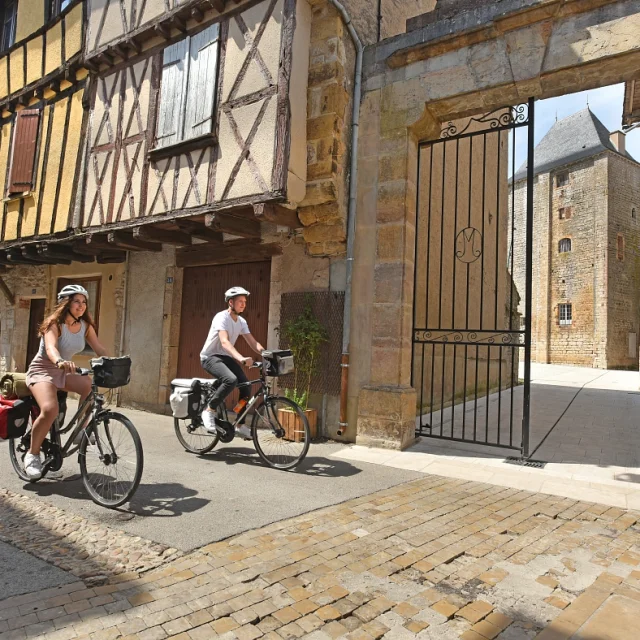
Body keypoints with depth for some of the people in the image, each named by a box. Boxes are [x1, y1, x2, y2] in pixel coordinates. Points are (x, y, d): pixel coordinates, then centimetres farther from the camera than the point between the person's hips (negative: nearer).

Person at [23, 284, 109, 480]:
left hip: (63, 372, 5)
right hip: (42, 370, -5)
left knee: (92, 386, -25)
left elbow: (100, 349, -9)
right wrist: (59, 361, -59)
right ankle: (32, 454, -8)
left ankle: (81, 429, -5)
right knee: (50, 410, -30)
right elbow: (50, 347, -36)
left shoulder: (86, 326, -1)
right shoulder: (55, 323, -18)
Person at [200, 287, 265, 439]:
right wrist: (241, 358, -51)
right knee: (231, 380, -34)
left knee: (246, 386, -7)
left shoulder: (241, 322, 4)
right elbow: (224, 341, -35)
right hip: (210, 357, -7)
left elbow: (253, 343, 0)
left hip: (226, 357, 7)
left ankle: (241, 425, 8)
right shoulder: (221, 317, -20)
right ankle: (209, 411, -15)